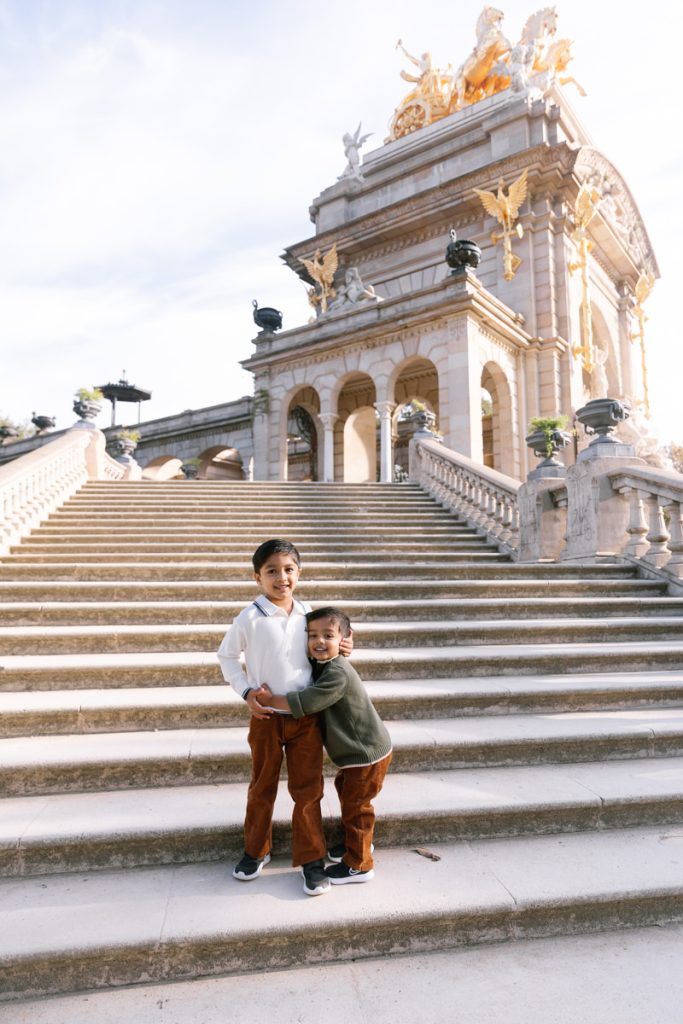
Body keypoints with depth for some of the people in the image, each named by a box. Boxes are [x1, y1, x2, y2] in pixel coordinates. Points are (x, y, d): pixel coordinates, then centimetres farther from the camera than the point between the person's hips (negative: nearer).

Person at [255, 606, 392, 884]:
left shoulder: (338, 673, -30)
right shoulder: (319, 666, 1)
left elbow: (306, 702, -33)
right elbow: (310, 698, 12)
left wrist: (270, 700, -23)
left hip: (368, 752, -10)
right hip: (356, 749, 10)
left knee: (355, 804, 5)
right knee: (344, 788, 26)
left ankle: (358, 865, 25)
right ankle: (356, 841, 47)